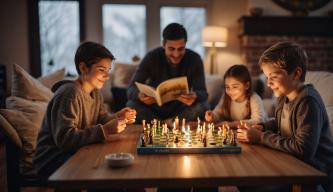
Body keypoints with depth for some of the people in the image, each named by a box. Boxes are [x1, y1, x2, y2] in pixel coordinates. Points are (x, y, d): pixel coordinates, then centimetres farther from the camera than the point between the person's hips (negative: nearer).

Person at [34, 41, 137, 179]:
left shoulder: (95, 92, 8)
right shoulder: (69, 95, -22)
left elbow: (100, 119, 9)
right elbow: (64, 138, -30)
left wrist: (117, 117, -12)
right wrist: (105, 130, -33)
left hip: (76, 153, 9)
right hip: (53, 160, -8)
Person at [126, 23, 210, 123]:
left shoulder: (194, 59, -11)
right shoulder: (152, 57, -14)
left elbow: (202, 92, -17)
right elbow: (131, 89, -18)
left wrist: (195, 97, -42)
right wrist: (139, 95, -43)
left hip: (180, 111, 1)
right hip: (154, 110, 0)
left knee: (203, 106, -27)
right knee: (132, 106, -28)